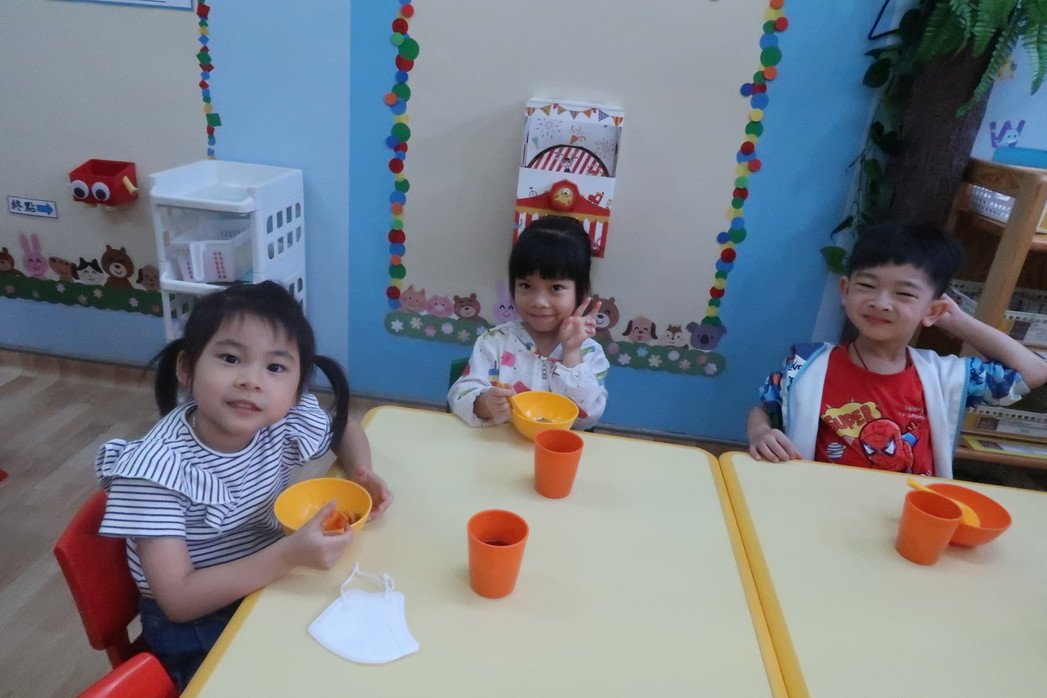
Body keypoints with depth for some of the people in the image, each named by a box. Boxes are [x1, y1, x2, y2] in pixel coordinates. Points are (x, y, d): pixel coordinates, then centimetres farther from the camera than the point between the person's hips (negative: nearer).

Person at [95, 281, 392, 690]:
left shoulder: (288, 422, -14)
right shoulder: (155, 468, -25)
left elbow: (346, 429, 9)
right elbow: (179, 600, -25)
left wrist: (361, 473, -12)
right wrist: (288, 555, -37)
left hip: (270, 588, 5)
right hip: (195, 628, -4)